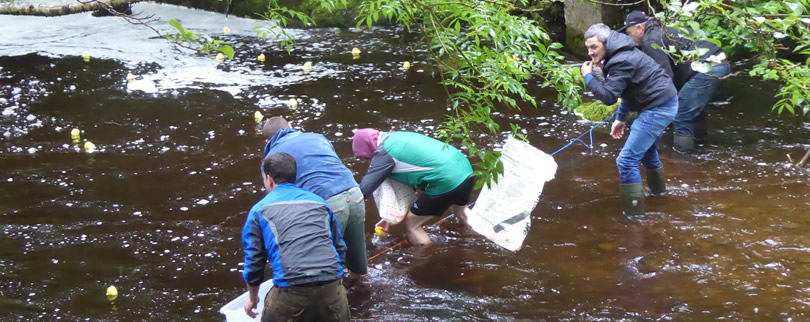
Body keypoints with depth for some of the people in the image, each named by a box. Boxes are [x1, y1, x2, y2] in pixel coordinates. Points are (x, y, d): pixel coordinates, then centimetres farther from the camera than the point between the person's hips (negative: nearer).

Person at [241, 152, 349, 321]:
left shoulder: (260, 210, 13)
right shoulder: (319, 201, 22)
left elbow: (254, 260, 13)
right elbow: (340, 248, 24)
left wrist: (253, 299, 28)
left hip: (290, 289, -3)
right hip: (331, 286, 3)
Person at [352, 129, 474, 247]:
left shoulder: (384, 152, -8)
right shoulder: (398, 137, 20)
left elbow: (365, 186, -8)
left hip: (446, 182, -9)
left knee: (411, 223, 9)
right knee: (460, 210, 39)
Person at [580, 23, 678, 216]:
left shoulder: (621, 62, -23)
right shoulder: (621, 53, 11)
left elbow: (609, 96, -28)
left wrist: (588, 77, -17)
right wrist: (621, 118, 20)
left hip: (657, 109, -11)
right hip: (666, 102, 11)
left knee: (627, 160, -12)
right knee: (647, 148, 34)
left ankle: (634, 213, -7)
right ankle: (657, 188, 58)